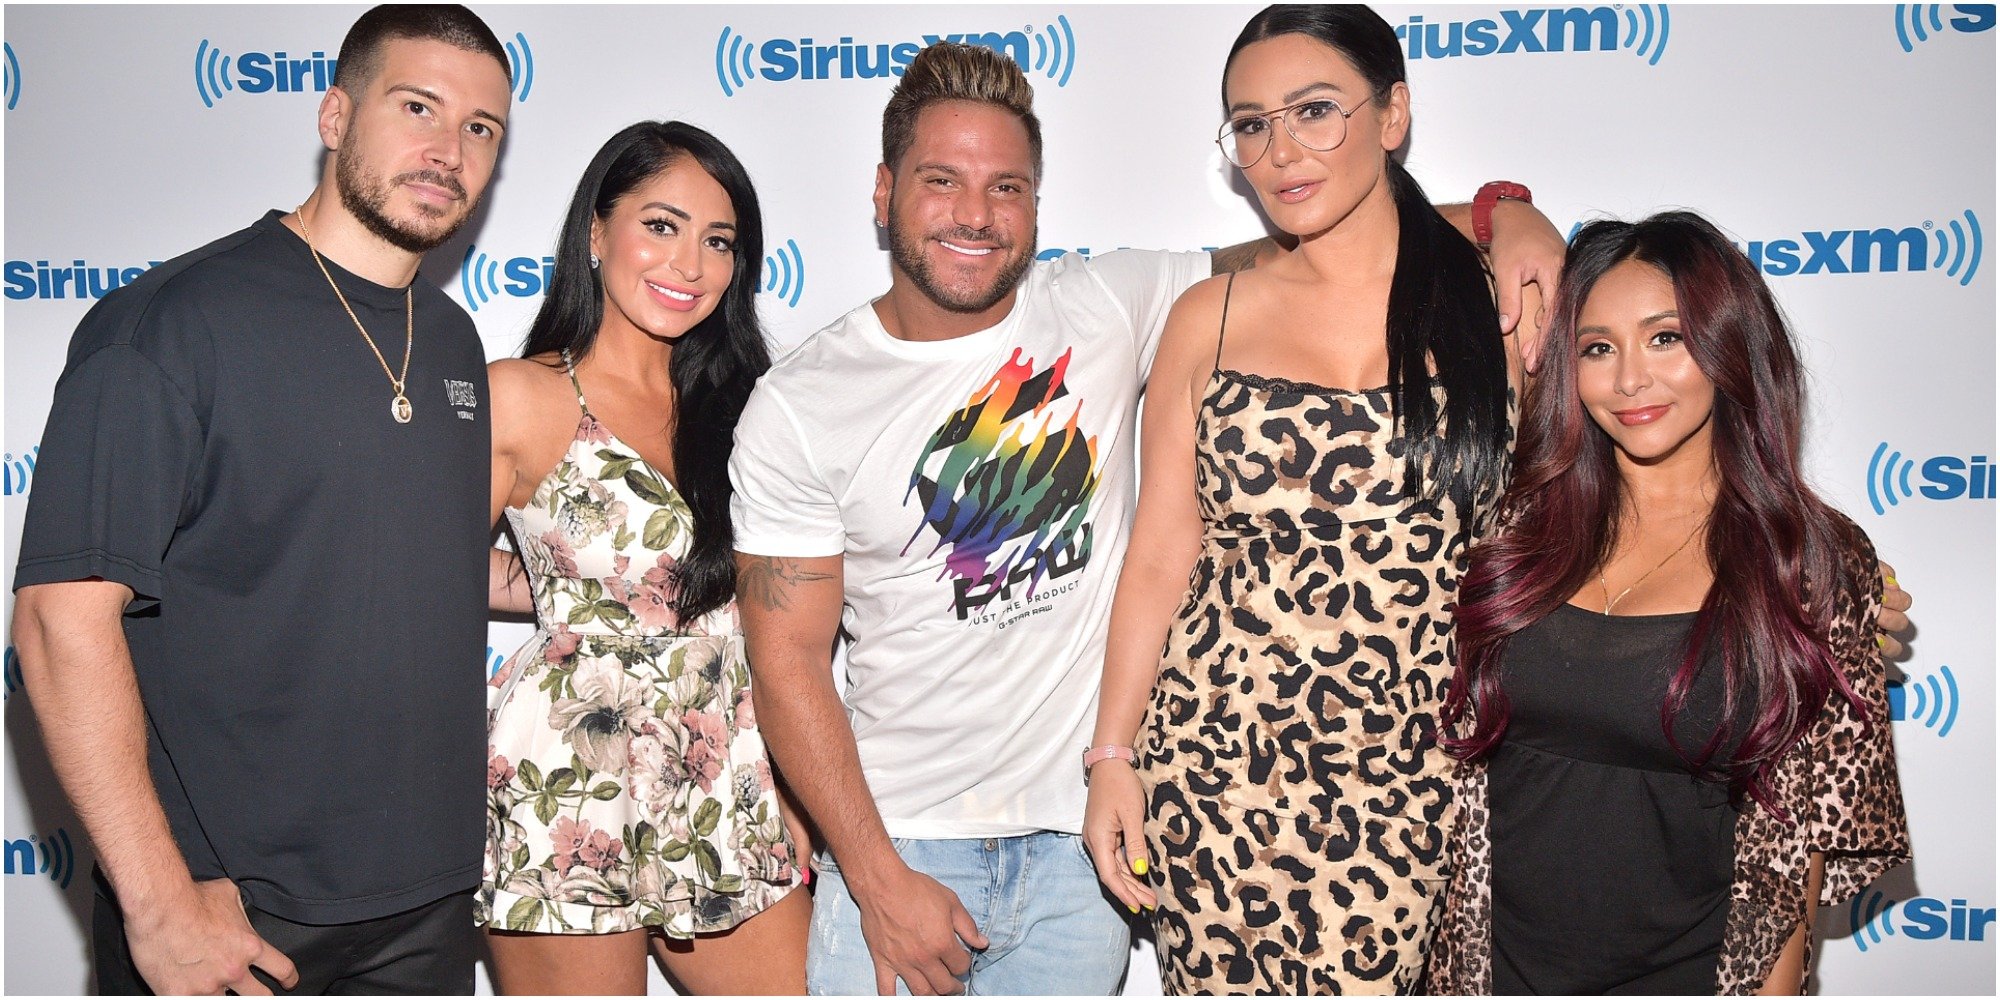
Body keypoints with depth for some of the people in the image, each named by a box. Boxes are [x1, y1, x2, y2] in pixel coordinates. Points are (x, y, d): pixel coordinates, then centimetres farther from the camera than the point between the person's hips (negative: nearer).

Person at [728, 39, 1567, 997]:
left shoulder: (1107, 307, -5)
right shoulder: (796, 407, -9)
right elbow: (788, 662, -8)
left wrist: (1497, 213, -15)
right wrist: (879, 879, -11)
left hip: (1083, 838, 2)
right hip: (897, 840, -1)